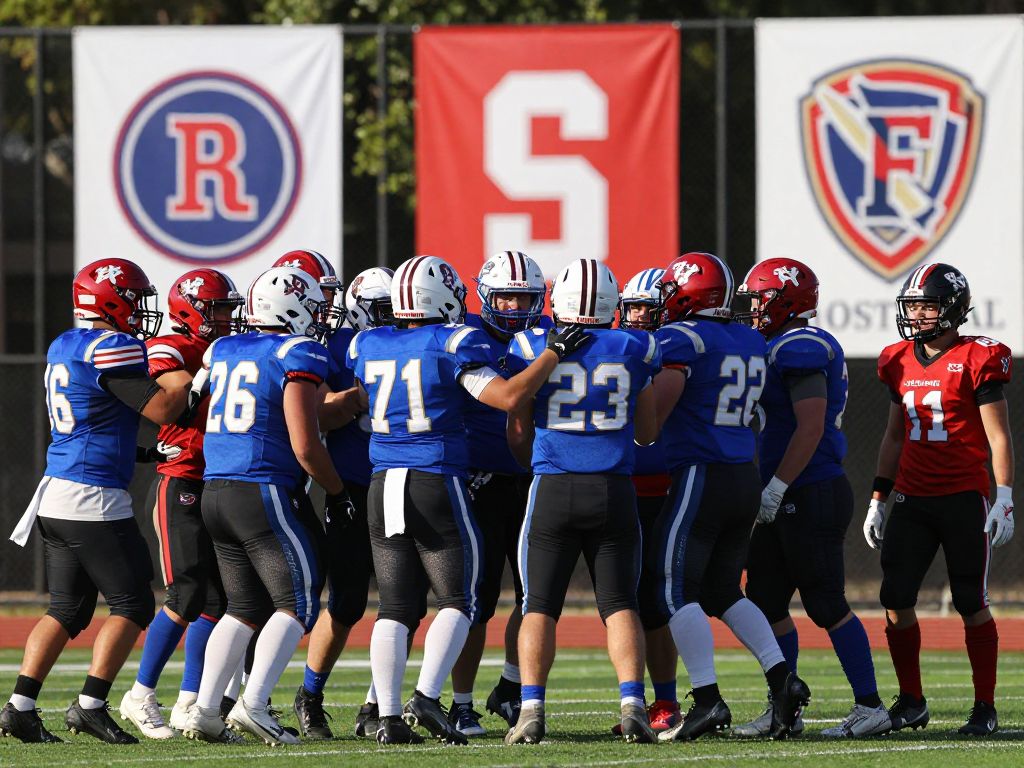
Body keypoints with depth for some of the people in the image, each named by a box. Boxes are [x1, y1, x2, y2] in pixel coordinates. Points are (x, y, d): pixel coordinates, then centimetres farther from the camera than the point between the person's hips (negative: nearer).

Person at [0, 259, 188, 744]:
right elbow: (162, 410, -14)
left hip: (55, 496, 9)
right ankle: (90, 706, -6)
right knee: (132, 605, -1)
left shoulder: (62, 348, 13)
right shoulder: (111, 349, -14)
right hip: (95, 499, -9)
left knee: (67, 610, 12)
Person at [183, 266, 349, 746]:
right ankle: (253, 704, -15)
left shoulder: (223, 351, 14)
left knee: (246, 609, 16)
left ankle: (204, 710, 10)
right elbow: (305, 445, -12)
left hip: (215, 491, 7)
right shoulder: (298, 354, -8)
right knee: (298, 602, -2)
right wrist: (337, 492, 3)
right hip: (263, 493, -7)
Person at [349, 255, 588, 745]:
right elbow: (508, 396, -16)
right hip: (438, 484, -5)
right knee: (458, 601, 5)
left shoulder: (366, 347, 7)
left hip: (383, 485, 5)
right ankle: (427, 697, -11)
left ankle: (388, 716, -1)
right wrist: (556, 354, -8)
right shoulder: (452, 344, -9)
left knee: (394, 609, 7)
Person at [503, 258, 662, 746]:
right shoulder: (634, 350, 3)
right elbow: (647, 433, 13)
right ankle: (632, 704, -10)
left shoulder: (531, 347, 0)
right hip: (614, 489, 1)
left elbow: (518, 435, 8)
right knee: (619, 604, 5)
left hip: (552, 487, -1)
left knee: (540, 607, 5)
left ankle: (531, 710, -5)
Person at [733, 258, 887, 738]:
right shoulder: (786, 348, 17)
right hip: (789, 501, 10)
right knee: (765, 602, 10)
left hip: (812, 497, -10)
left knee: (826, 605, -7)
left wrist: (775, 487, -20)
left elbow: (811, 429, -21)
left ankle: (870, 708, -3)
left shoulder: (802, 349, -15)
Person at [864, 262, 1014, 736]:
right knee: (896, 599, -1)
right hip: (912, 498, 5)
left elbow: (998, 436, -6)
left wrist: (1004, 499, -12)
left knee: (971, 603, -2)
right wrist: (878, 499, 17)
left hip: (964, 498, -5)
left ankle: (985, 707, 5)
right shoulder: (901, 363, 10)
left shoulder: (977, 360, -7)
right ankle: (910, 702, 10)